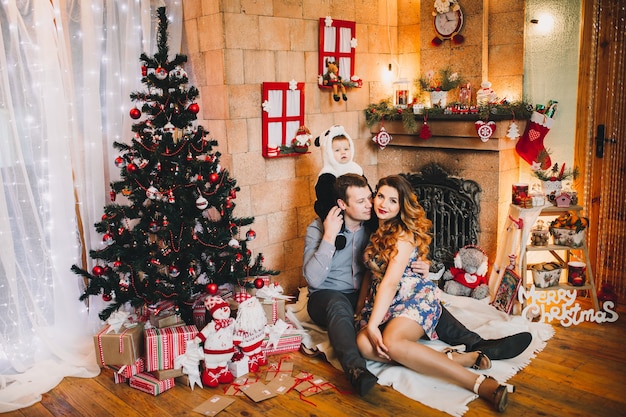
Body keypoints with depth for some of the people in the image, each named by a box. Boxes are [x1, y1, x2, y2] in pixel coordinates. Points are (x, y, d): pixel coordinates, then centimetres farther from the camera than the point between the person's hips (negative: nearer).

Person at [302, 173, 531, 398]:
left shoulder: (373, 225, 2)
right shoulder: (319, 228, -11)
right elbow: (313, 279, -21)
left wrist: (421, 268, -17)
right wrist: (329, 236, -27)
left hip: (365, 295, 4)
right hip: (328, 297, -4)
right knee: (338, 305, -41)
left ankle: (477, 345, -28)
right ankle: (356, 371, -62)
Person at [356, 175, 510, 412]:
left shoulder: (404, 234, -7)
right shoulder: (377, 229, 15)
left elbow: (391, 282, -16)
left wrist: (373, 324, -21)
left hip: (414, 296, -6)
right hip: (380, 302, 6)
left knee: (391, 343, -37)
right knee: (364, 345, -27)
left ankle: (480, 384, -38)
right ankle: (452, 358, -27)